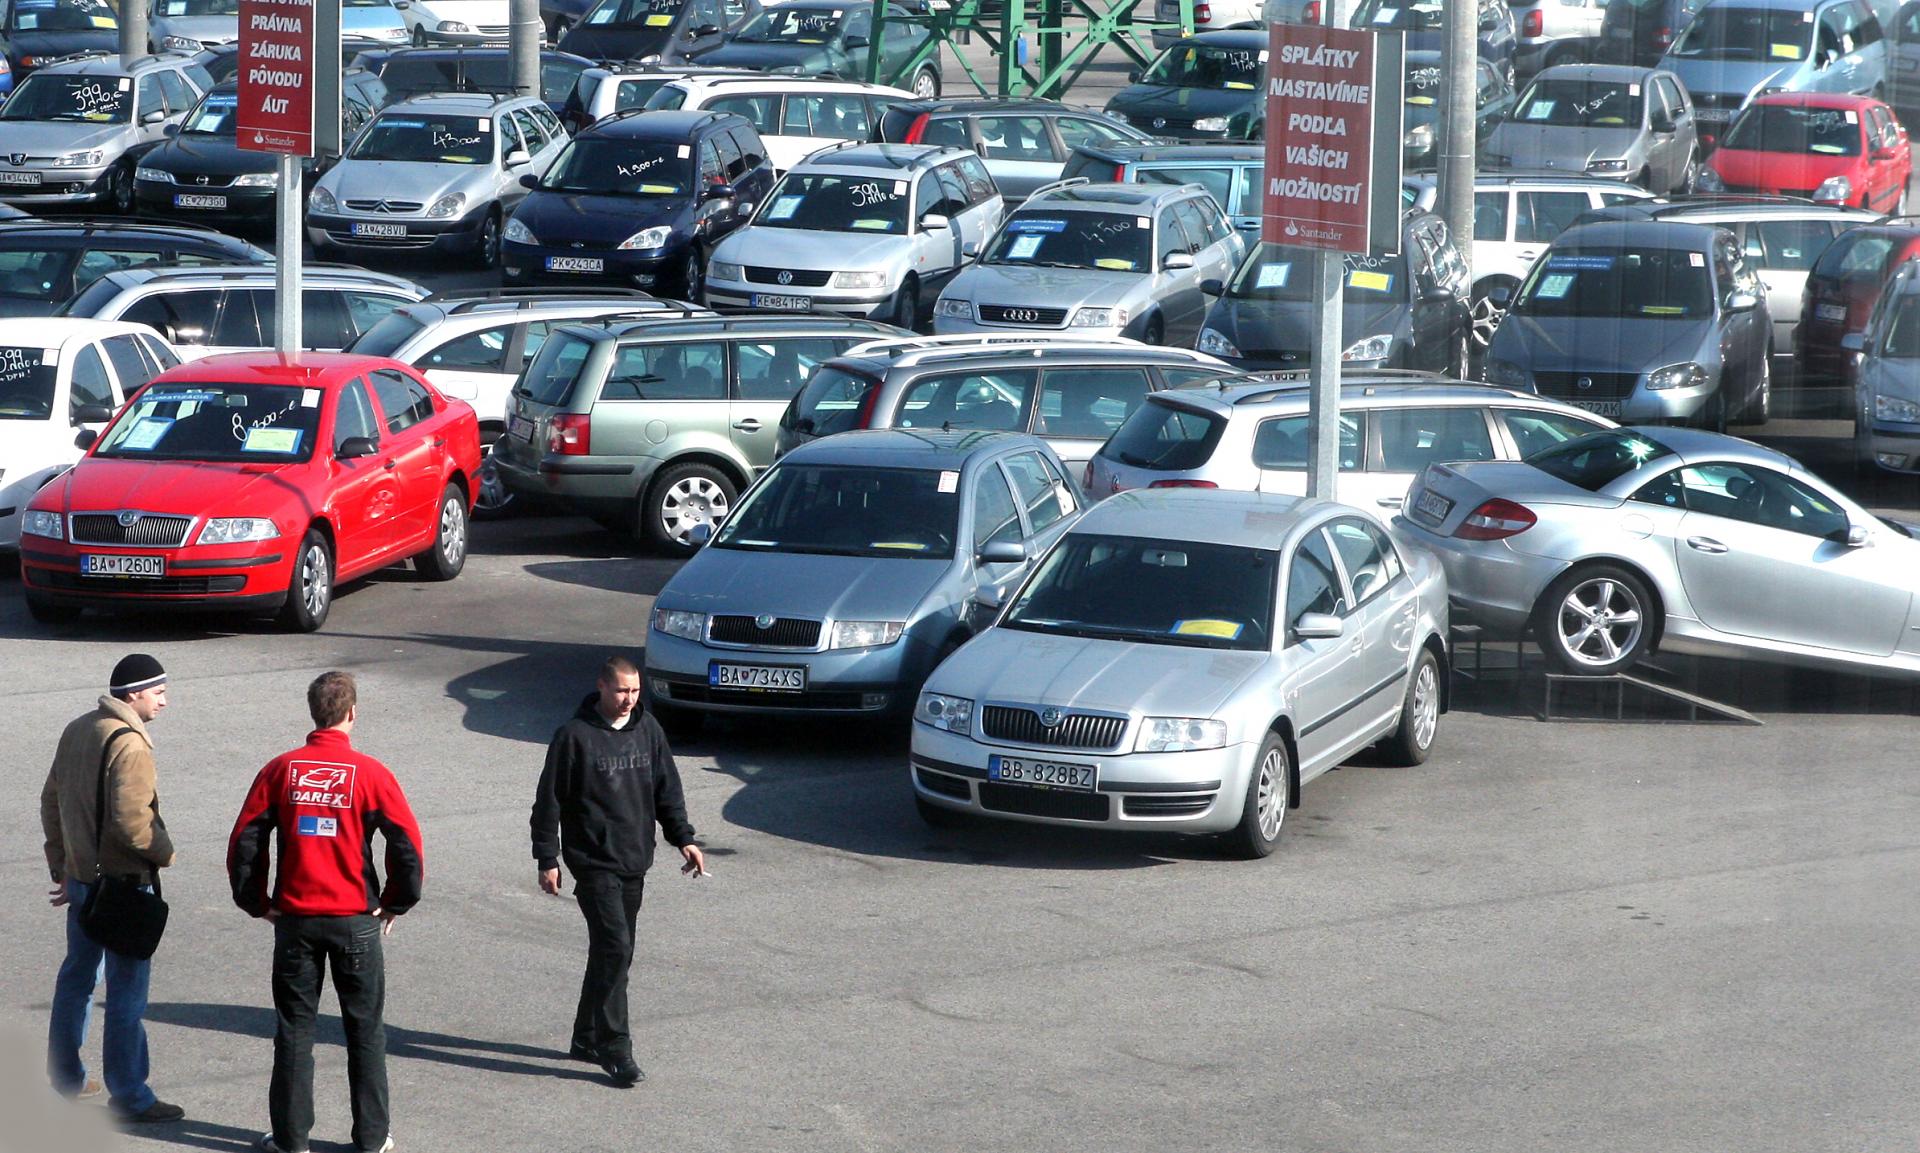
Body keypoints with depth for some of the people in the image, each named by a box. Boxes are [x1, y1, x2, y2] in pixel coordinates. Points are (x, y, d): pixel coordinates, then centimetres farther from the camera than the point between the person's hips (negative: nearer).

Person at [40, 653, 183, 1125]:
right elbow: (131, 819, -26)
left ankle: (65, 1074, 30)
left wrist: (61, 866, 22)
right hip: (122, 883, -9)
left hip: (80, 876, 9)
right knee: (128, 989, -1)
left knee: (76, 976, 20)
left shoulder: (77, 730, 9)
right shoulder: (129, 744, -20)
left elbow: (51, 802, 16)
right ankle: (128, 1094, 4)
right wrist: (164, 852, -9)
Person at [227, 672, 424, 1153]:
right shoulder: (369, 773, -8)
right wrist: (394, 904, 7)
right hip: (355, 920, -1)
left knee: (294, 1029, 9)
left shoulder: (282, 769, -3)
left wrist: (258, 903, 11)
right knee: (365, 1030, 10)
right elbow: (407, 843, -8)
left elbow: (245, 840, -1)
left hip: (295, 919, 1)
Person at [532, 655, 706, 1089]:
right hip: (594, 862, -6)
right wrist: (548, 860, -8)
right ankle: (614, 1049, -10)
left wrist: (683, 838, 7)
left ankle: (587, 1039, 23)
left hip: (634, 863, 6)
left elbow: (667, 788, 15)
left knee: (613, 951, 11)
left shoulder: (648, 729, 7)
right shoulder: (575, 736, -11)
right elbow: (549, 800, -7)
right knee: (615, 948, -14)